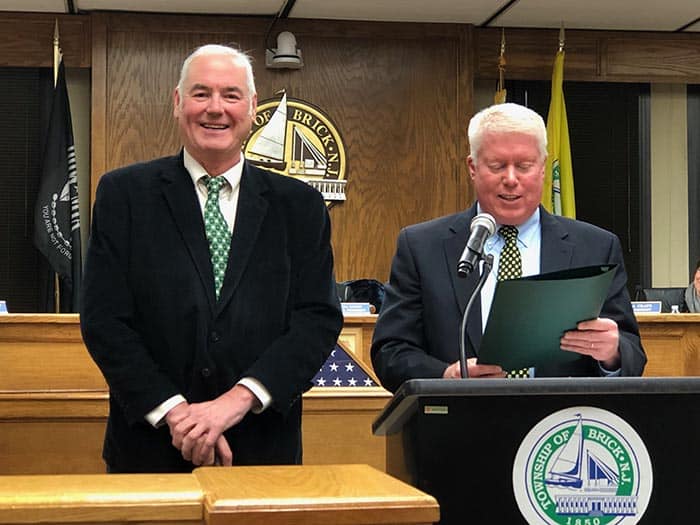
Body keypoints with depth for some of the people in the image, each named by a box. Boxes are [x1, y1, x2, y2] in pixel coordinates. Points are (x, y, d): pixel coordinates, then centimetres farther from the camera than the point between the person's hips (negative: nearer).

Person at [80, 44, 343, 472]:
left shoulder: (300, 205, 4)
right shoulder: (124, 193, 1)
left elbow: (320, 317, -4)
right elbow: (104, 319, -5)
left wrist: (239, 398, -16)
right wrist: (173, 411, -16)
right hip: (151, 446, -1)